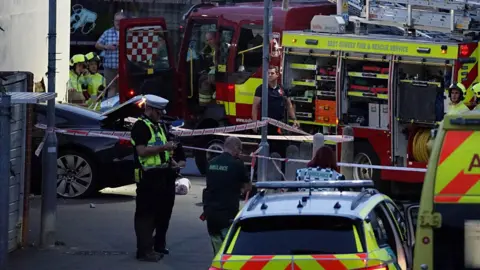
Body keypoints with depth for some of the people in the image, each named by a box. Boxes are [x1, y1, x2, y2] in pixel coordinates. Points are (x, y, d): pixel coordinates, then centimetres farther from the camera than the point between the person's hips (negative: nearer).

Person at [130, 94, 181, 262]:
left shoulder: (157, 126, 18)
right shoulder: (140, 126, -11)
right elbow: (142, 151, -22)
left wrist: (170, 160, 13)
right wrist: (163, 147, -23)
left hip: (162, 176, 9)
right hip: (148, 177, -9)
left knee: (162, 212, 15)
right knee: (146, 214, -7)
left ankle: (158, 246, 26)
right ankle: (144, 250, -6)